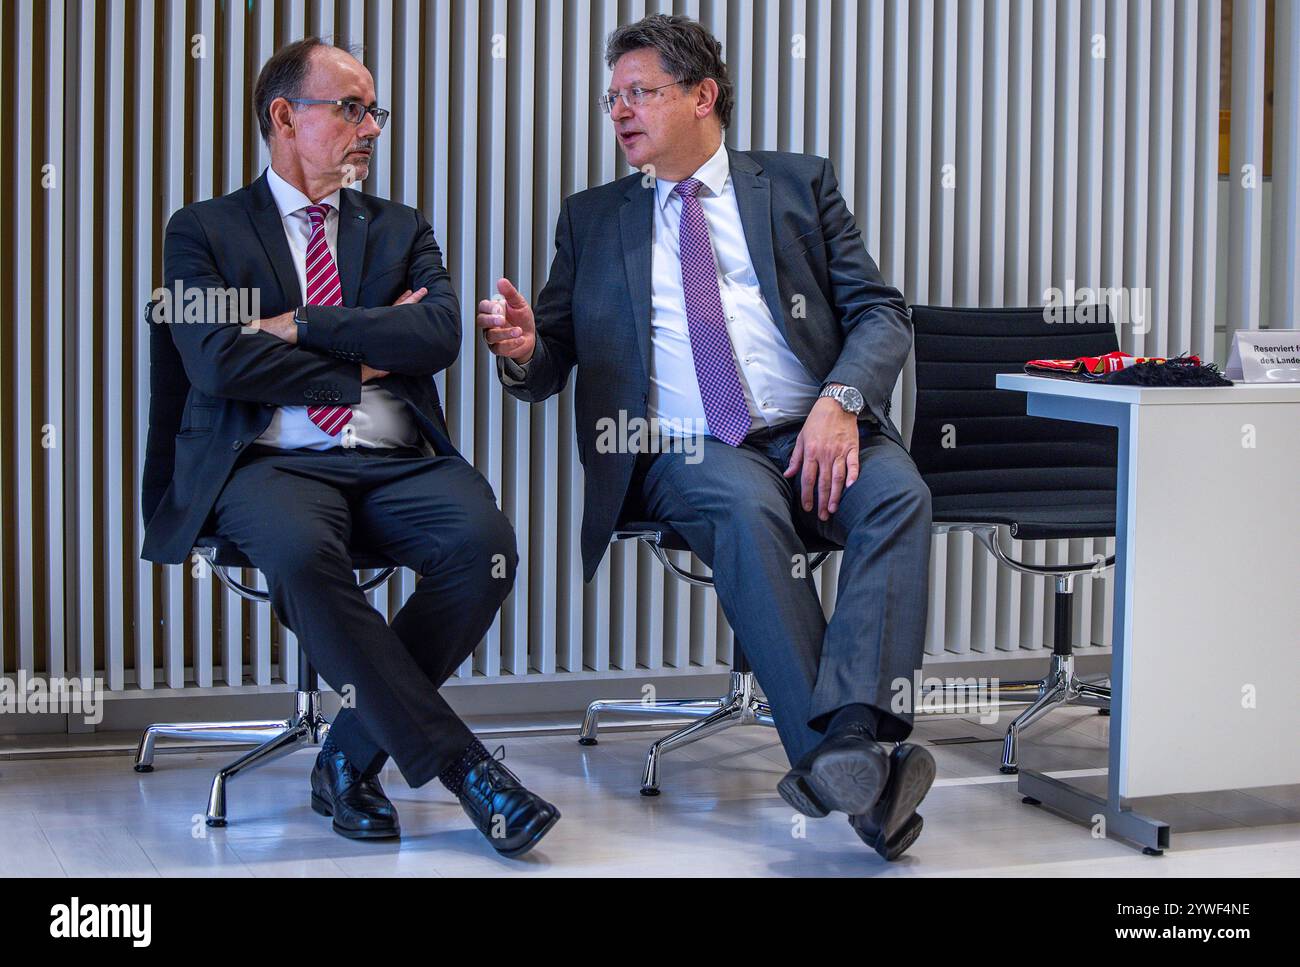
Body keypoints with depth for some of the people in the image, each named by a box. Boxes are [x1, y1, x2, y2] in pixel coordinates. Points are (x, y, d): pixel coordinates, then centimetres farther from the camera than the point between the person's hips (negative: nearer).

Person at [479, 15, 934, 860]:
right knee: (750, 510, -35)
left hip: (816, 436, 1)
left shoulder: (799, 184, 17)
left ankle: (849, 739, -45)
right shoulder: (592, 218, 21)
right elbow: (548, 370, 18)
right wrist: (523, 351, -8)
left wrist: (840, 400, -12)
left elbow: (882, 314, 8)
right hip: (684, 448, -1)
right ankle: (860, 771, -41)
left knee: (899, 495, -31)